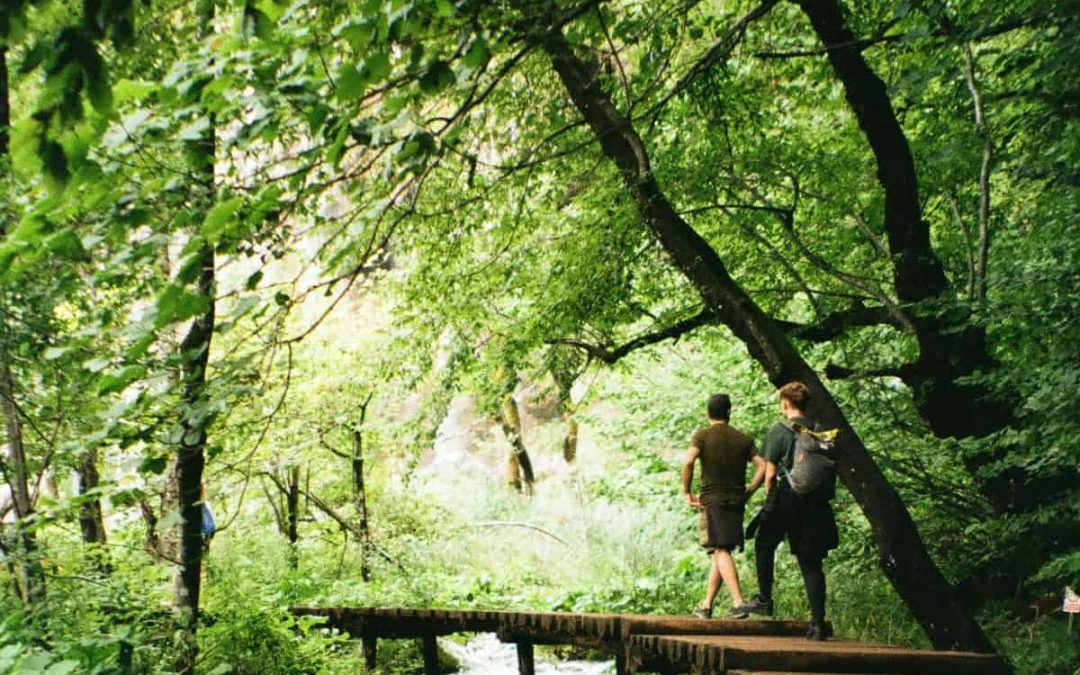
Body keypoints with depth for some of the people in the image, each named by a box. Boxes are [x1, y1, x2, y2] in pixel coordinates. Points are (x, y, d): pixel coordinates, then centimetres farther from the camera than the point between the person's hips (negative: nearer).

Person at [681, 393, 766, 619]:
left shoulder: (702, 435, 0)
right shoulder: (743, 439, 11)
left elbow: (688, 461, -17)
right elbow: (763, 466, 0)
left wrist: (686, 492, -8)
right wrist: (749, 491, 8)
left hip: (711, 500, -4)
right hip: (735, 502, 4)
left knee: (720, 552, -10)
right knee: (720, 553, 12)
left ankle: (738, 603, -23)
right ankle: (706, 605, 17)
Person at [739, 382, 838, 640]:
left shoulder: (779, 431, -6)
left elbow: (770, 473, -7)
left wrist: (770, 499, 6)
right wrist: (824, 497, 13)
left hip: (786, 499, -4)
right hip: (815, 503, 4)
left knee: (764, 546, 21)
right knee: (811, 562, 5)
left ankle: (764, 599, 24)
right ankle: (818, 621, -2)